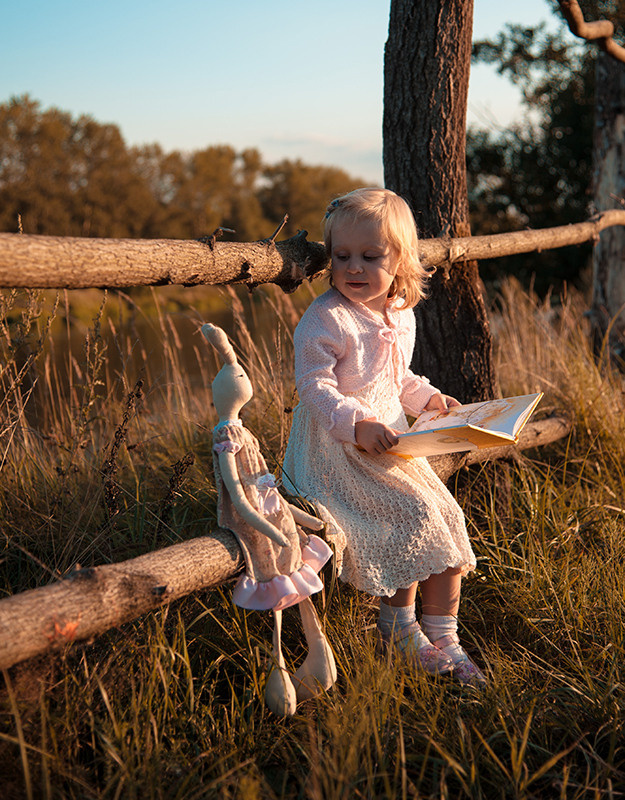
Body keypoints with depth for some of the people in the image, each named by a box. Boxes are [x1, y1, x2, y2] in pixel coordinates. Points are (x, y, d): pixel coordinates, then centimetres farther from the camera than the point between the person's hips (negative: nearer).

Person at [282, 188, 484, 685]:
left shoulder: (402, 316, 11)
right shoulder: (325, 319, -13)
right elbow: (314, 386, -19)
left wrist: (429, 398, 8)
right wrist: (358, 425, -31)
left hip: (391, 439, 7)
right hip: (337, 447, -7)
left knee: (447, 518, -1)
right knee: (412, 515, -19)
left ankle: (443, 637, 12)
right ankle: (398, 623, 3)